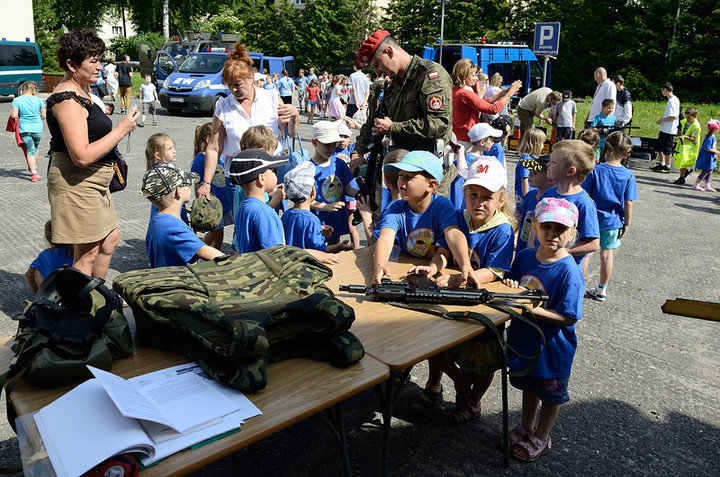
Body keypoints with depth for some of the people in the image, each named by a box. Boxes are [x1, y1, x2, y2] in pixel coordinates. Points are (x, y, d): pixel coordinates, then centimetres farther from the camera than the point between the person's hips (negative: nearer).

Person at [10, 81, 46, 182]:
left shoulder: (17, 100, -5)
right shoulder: (38, 100, -2)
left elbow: (14, 116, -10)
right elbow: (44, 116, -1)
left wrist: (11, 109, 11)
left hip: (24, 129, -1)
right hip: (37, 128, 1)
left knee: (30, 151, 2)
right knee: (36, 148, 23)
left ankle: (34, 173, -7)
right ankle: (34, 168, 38)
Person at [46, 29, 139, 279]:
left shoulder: (79, 93, 13)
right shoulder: (67, 100, -20)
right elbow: (82, 156, -28)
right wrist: (121, 129, -23)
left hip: (93, 181, 11)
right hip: (76, 183, -11)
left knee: (110, 239, 17)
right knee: (88, 252, -2)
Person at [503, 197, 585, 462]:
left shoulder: (569, 272, -23)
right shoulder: (524, 257, -6)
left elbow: (569, 317, -24)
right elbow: (513, 284, 10)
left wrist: (534, 310, -30)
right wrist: (512, 288, -12)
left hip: (553, 348, -5)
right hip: (524, 340, 5)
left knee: (551, 395, 17)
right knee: (528, 386, 26)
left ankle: (541, 438, 37)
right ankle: (526, 427, 48)